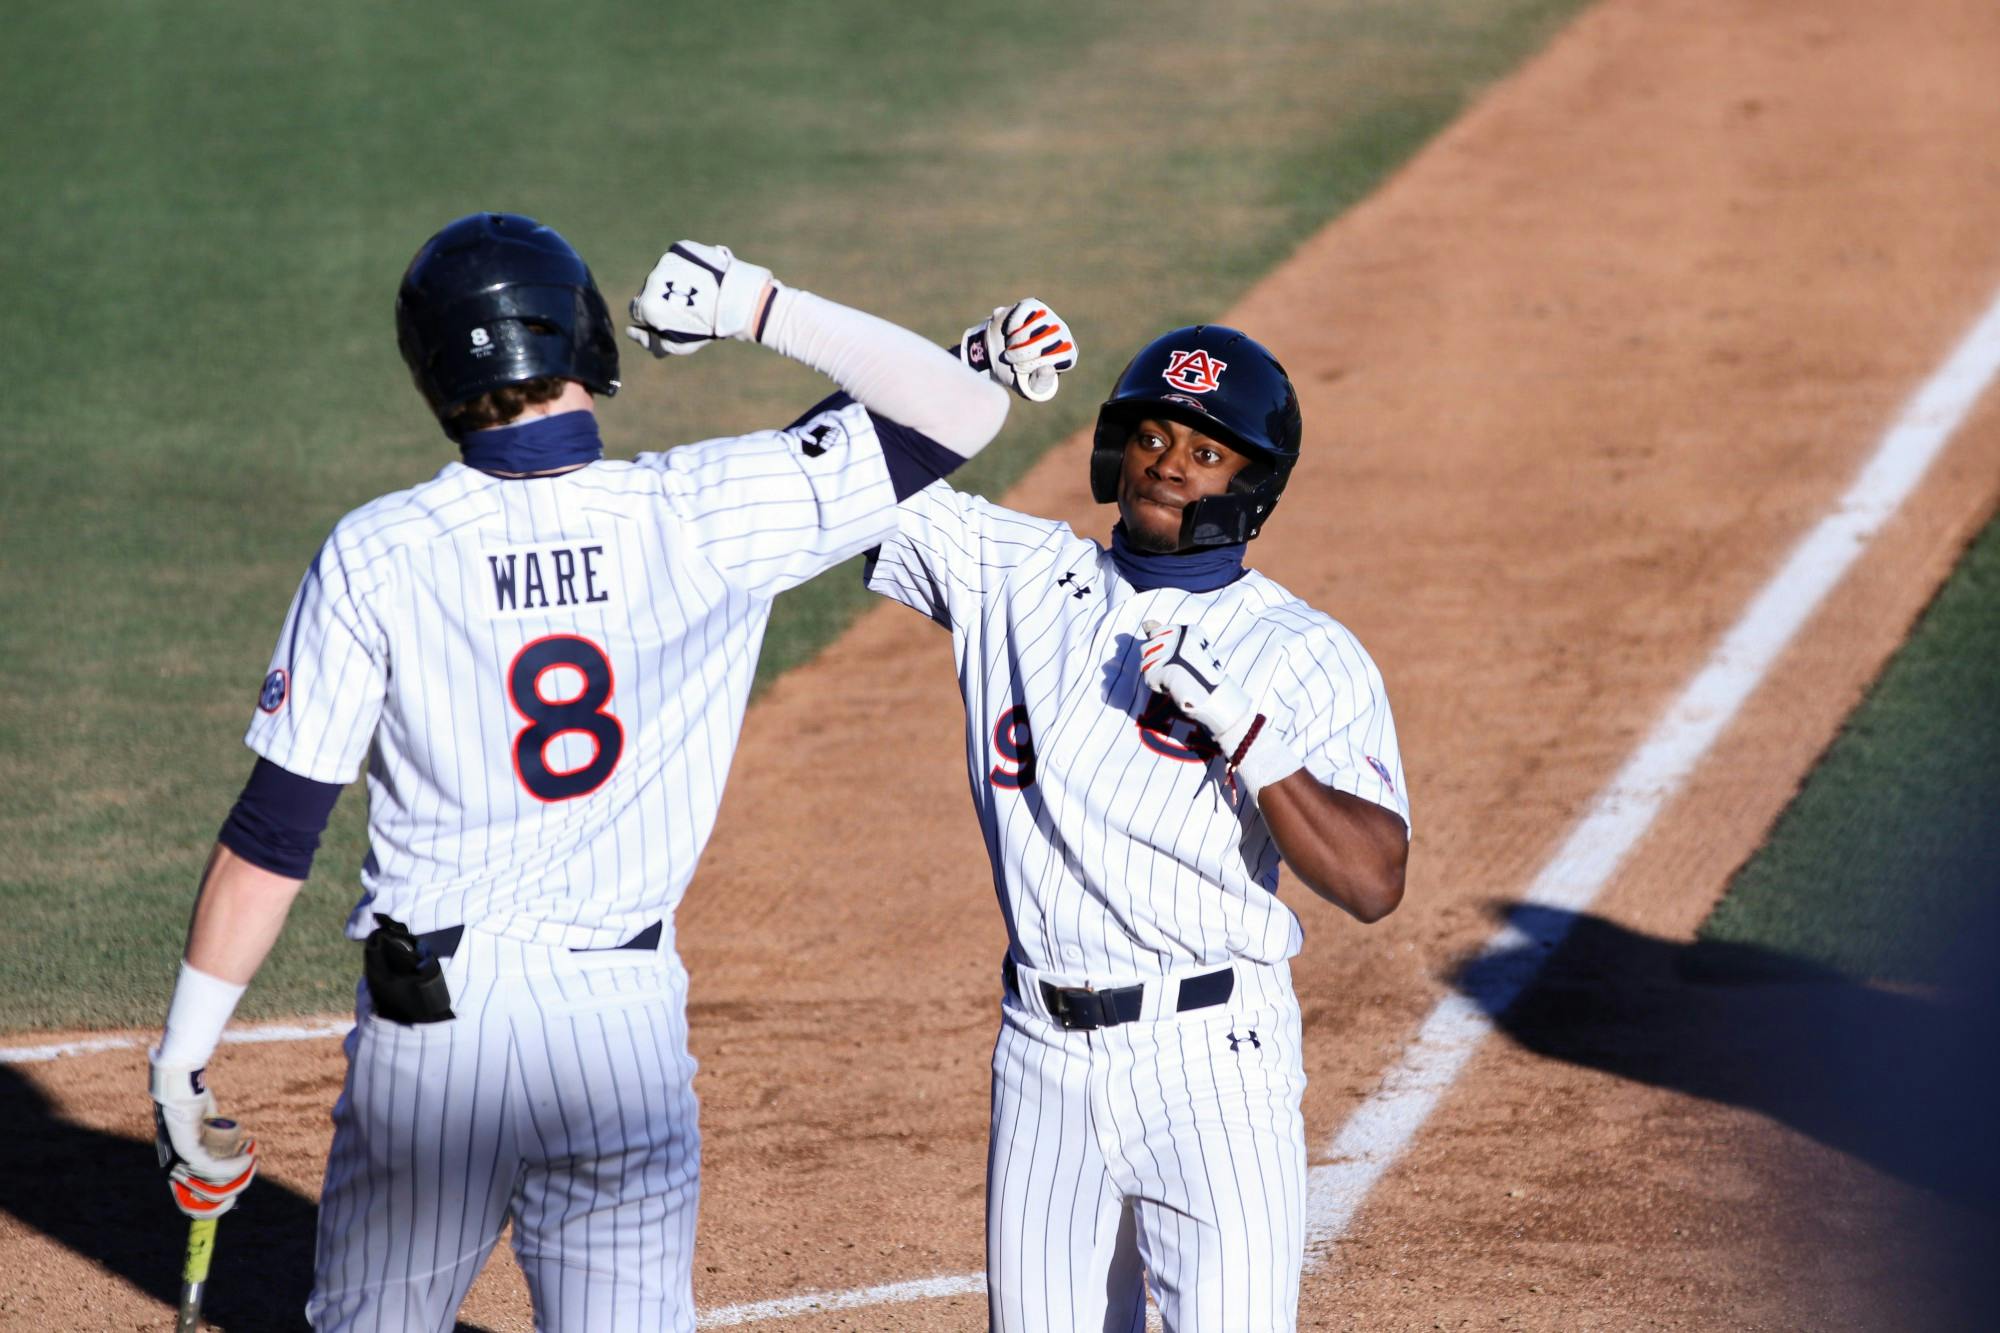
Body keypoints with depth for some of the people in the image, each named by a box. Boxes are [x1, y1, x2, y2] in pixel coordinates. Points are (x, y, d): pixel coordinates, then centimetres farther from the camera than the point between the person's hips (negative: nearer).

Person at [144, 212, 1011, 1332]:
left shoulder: (374, 556, -7)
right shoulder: (707, 520, -7)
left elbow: (276, 833, -6)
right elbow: (964, 408, -2)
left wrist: (188, 1041, 1)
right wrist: (764, 308, 0)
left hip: (430, 1021, 0)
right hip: (625, 1022, 0)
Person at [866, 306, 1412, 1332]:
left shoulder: (1306, 657, -3)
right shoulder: (1012, 575, 8)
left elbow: (1373, 883, -14)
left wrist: (1241, 728, -22)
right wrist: (963, 378, -9)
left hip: (1210, 1063, -4)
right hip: (1041, 1054, 4)